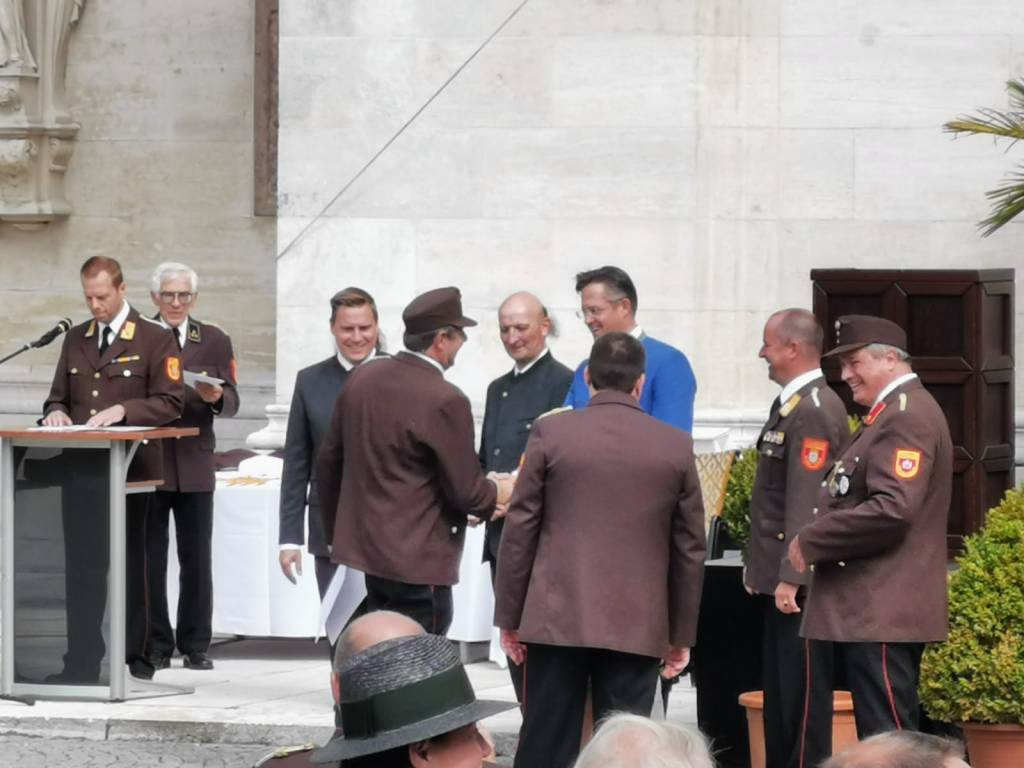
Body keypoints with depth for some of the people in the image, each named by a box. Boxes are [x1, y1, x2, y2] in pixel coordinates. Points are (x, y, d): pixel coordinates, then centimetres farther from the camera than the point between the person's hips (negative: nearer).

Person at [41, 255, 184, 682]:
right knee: (81, 568, 2)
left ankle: (137, 659, 10)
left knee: (132, 566, 3)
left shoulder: (155, 339, -1)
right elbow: (59, 396, 20)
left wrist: (122, 410, -19)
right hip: (82, 468, 4)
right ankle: (82, 663, 3)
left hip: (131, 469, -4)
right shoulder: (75, 339, 15)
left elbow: (170, 403, -7)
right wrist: (56, 412, -3)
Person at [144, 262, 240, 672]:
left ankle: (195, 645, 10)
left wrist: (216, 397, -16)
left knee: (197, 559, 3)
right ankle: (156, 645, 7)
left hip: (194, 463, 1)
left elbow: (232, 403, 6)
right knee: (149, 558, 0)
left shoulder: (214, 341, 10)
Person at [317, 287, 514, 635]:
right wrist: (497, 493, 9)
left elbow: (329, 460, 13)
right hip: (416, 561, -8)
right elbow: (466, 492, -14)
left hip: (361, 549, 8)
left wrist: (335, 532, 24)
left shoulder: (361, 380, 5)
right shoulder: (445, 401, -18)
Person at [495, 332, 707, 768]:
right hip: (637, 626, 1)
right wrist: (682, 634, 15)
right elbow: (689, 551, 7)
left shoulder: (551, 433, -2)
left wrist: (509, 617, 7)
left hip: (557, 618, -1)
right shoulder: (676, 447, 3)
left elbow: (520, 532, -1)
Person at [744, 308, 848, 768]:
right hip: (776, 576, 10)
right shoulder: (789, 403, 15)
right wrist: (759, 566, 20)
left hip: (798, 581, -10)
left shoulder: (815, 411, -17)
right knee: (779, 694, 15)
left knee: (801, 694, -6)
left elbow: (808, 502, -22)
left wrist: (791, 578, -25)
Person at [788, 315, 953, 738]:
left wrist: (810, 541, -15)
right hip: (876, 611, 11)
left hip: (883, 614, -11)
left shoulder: (907, 417, -14)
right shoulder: (893, 413, 19)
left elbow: (892, 510, -24)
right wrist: (816, 538, 9)